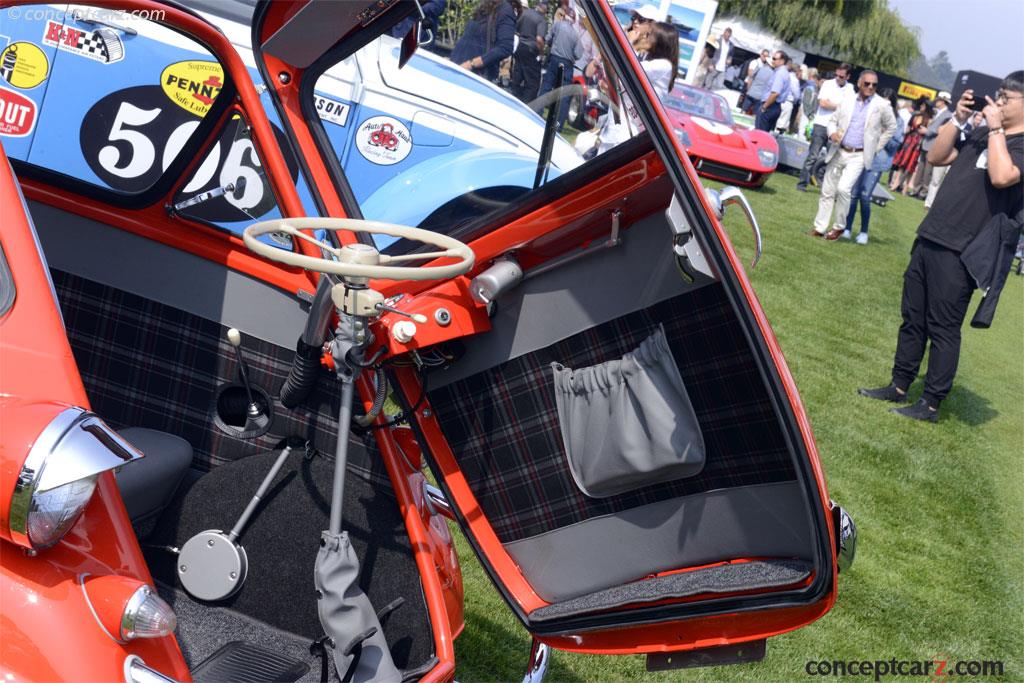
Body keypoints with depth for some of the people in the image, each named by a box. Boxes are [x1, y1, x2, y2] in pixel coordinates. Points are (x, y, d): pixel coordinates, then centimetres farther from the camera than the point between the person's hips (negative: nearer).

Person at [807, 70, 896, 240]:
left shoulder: (882, 105, -2)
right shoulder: (847, 102, 6)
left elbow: (892, 127, 9)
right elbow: (833, 120, 14)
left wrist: (876, 147, 6)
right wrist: (832, 133, -8)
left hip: (859, 156, -4)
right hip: (838, 152, 4)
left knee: (843, 188, -20)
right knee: (828, 191, 6)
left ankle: (839, 226, -1)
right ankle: (819, 228, 17)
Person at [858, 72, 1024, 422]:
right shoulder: (980, 135, 15)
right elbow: (936, 157, 15)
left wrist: (996, 128, -18)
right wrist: (957, 119, 5)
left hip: (959, 253, -8)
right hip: (928, 239, 8)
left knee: (943, 328, -2)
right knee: (913, 319, 14)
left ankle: (931, 405, 6)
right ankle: (898, 387, 24)